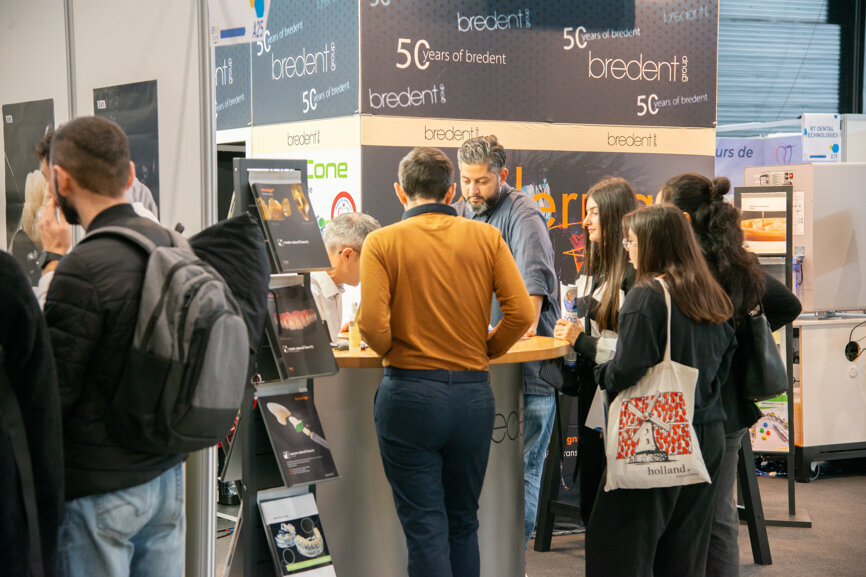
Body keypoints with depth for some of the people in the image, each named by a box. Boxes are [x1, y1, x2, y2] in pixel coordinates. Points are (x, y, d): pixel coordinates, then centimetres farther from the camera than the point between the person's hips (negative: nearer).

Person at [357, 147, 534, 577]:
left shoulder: (383, 242, -5)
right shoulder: (487, 238, 2)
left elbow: (372, 325, -14)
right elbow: (521, 313, -5)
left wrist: (392, 352, 6)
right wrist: (484, 350, 11)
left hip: (409, 392, -3)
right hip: (473, 393, 3)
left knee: (424, 526, 2)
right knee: (464, 523, 17)